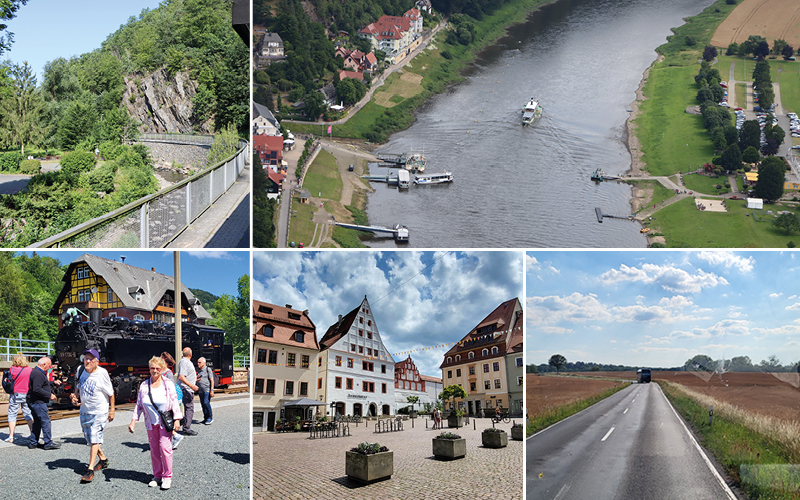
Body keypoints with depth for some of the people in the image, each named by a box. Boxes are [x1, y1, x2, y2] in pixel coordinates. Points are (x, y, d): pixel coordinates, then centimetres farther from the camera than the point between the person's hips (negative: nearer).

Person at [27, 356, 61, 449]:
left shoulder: (36, 372, 17)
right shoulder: (38, 374, -19)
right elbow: (37, 389, -27)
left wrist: (53, 383, 24)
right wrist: (49, 395, -20)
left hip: (35, 402, 11)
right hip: (37, 402, -11)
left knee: (37, 422, 15)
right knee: (45, 421, -7)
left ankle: (33, 443, 19)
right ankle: (48, 443, -4)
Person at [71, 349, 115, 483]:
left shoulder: (102, 373, -17)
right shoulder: (80, 370, -3)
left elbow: (110, 393, -5)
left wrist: (112, 410, -1)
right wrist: (75, 396, -5)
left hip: (100, 411, -6)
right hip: (84, 411, 6)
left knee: (94, 438, -13)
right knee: (89, 439, 15)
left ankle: (90, 470, -12)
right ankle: (103, 459, 38)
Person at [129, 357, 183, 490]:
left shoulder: (168, 384, -2)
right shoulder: (144, 385, 5)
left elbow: (175, 403, -2)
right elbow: (139, 405, 9)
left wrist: (177, 420, -9)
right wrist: (133, 421, 2)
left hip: (165, 422, -3)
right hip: (151, 423, 3)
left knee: (165, 447, -10)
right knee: (154, 450, 7)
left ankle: (167, 477, 0)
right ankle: (157, 476, 18)